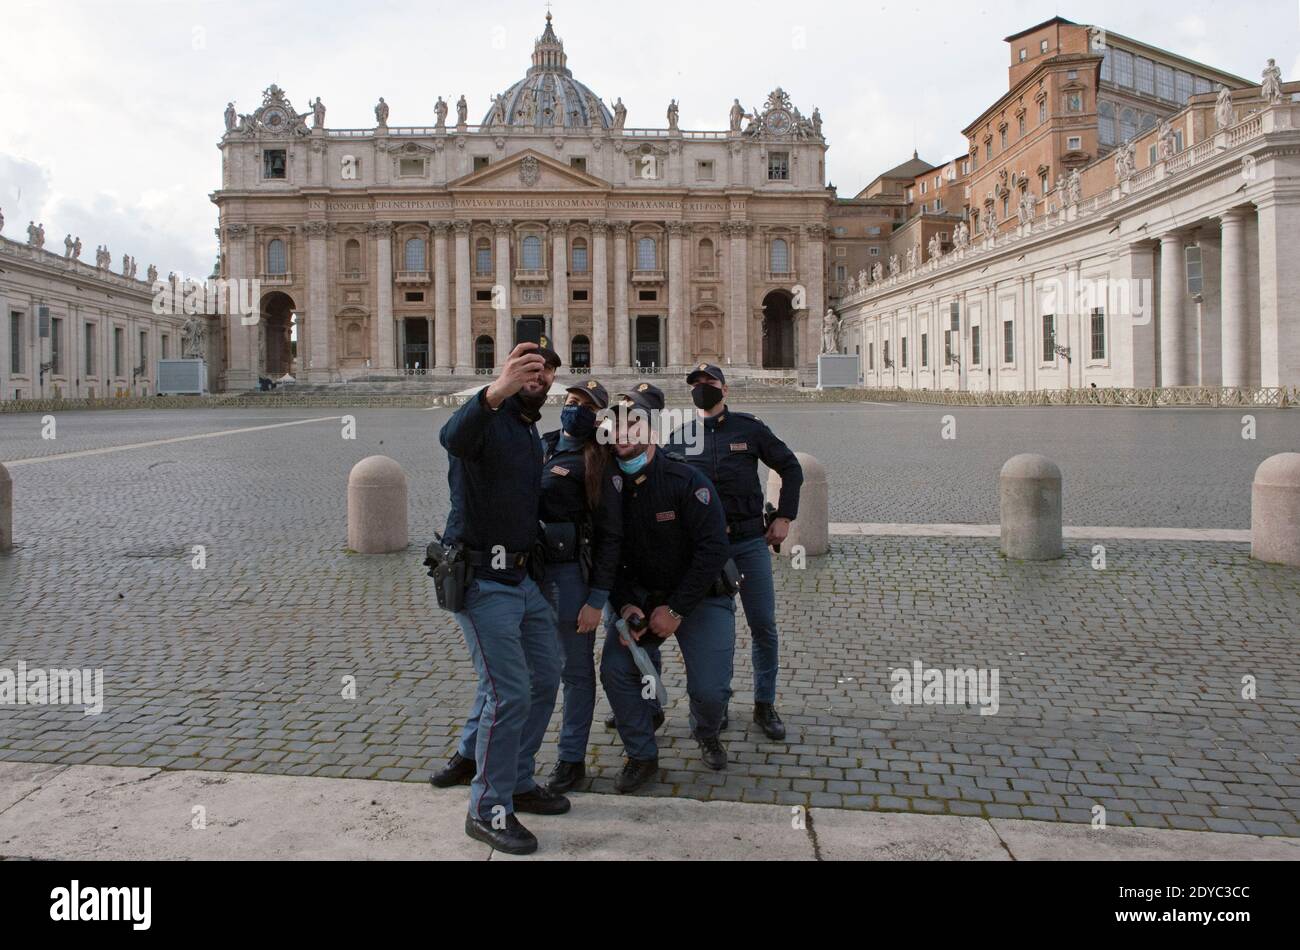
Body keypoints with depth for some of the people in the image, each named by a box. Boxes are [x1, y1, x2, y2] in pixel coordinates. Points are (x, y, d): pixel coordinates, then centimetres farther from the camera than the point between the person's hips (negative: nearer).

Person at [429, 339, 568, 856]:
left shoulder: (532, 432, 16)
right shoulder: (490, 419, -13)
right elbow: (453, 436, -39)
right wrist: (496, 391, -58)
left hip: (523, 576, 9)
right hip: (481, 578, -9)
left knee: (543, 678, 15)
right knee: (510, 691, -10)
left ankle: (480, 762, 32)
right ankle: (489, 811, 5)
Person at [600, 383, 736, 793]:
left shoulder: (685, 480, -21)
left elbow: (712, 549, -22)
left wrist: (676, 610, -21)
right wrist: (625, 606, -16)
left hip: (700, 595, -3)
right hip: (640, 593, 4)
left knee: (709, 689, -11)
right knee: (616, 668, -16)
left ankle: (706, 734, 27)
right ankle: (642, 755, 6)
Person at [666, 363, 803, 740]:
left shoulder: (750, 428, 3)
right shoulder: (679, 437, 5)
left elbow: (791, 469, 10)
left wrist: (784, 517, 3)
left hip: (750, 542, 0)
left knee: (764, 625, 2)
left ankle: (765, 705, 16)